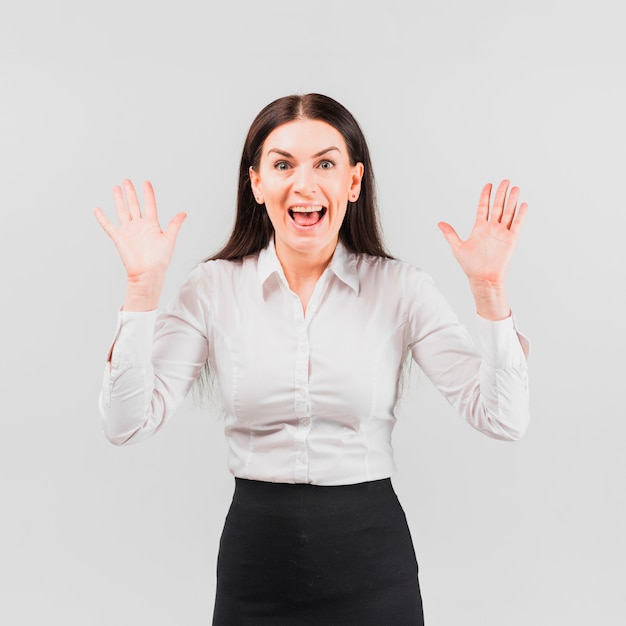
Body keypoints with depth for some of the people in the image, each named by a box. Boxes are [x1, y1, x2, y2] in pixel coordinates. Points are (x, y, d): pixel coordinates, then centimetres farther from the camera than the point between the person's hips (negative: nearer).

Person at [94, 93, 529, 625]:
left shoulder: (400, 289, -6)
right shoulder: (214, 288, -4)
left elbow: (502, 419, -9)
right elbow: (128, 423, -11)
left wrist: (489, 289, -18)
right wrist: (144, 287, -16)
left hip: (372, 562, 0)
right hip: (255, 555, 1)